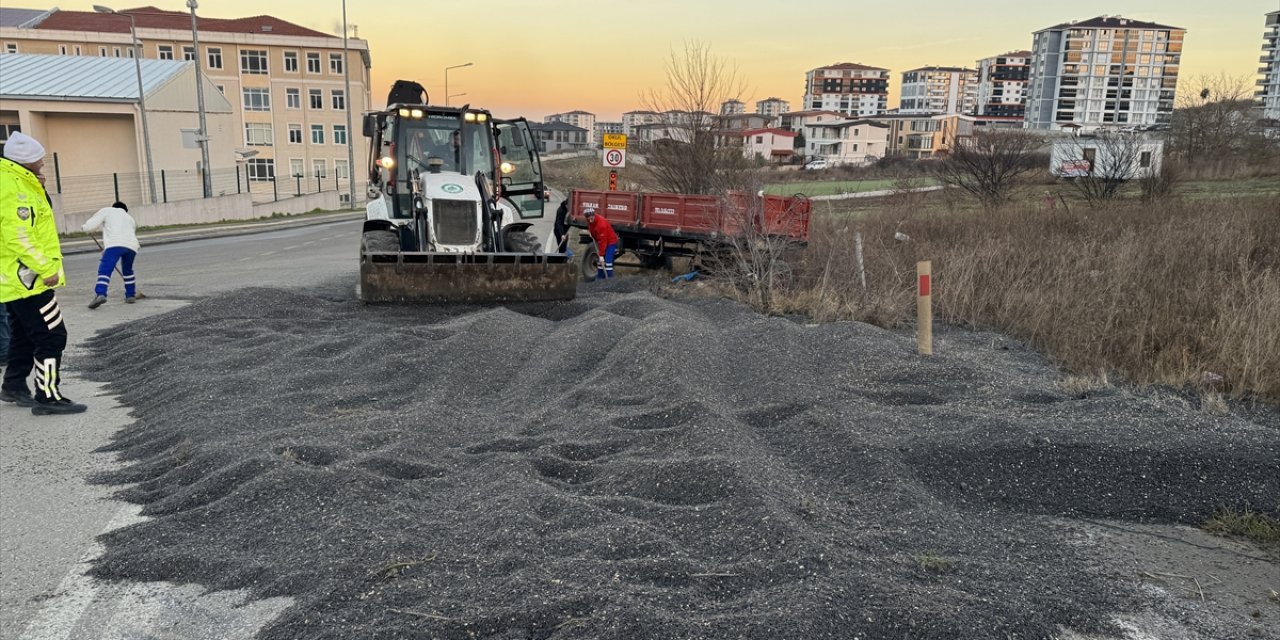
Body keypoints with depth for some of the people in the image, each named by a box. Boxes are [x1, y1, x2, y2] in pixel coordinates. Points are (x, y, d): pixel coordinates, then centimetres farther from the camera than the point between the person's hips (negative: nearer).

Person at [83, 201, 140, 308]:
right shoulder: (129, 218, 39)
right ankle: (131, 295, 26)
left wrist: (85, 226, 38)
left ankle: (100, 294, -29)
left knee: (105, 269, -11)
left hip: (115, 244, -5)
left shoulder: (107, 210, 25)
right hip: (132, 245, 5)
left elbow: (91, 225, 14)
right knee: (127, 270, 25)